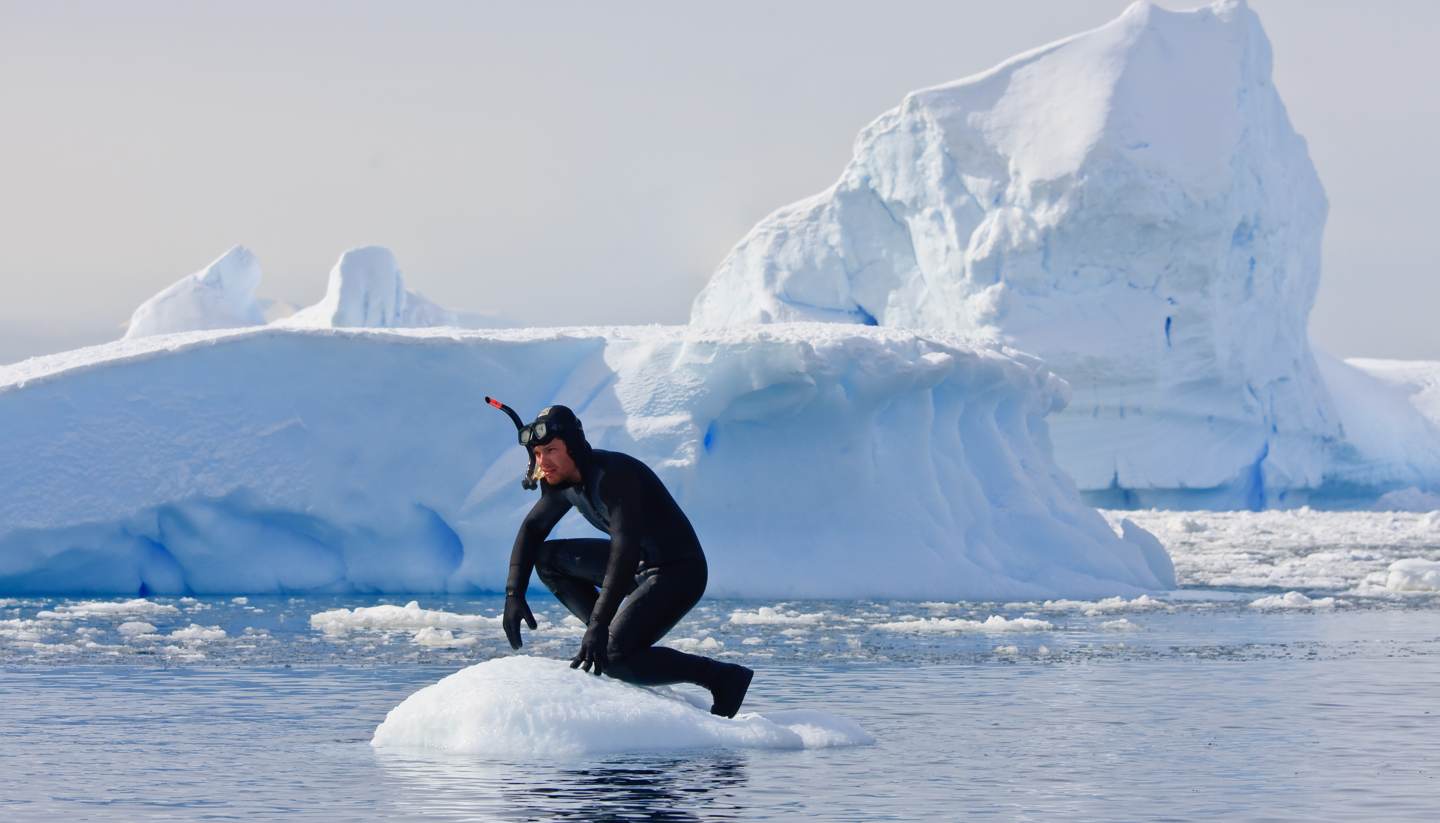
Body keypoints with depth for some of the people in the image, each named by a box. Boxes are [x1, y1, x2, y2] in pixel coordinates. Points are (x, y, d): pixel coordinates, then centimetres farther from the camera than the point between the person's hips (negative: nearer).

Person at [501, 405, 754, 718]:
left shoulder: (613, 475, -28)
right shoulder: (563, 479, 0)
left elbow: (625, 547, -36)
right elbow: (532, 528, 14)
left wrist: (598, 624, -41)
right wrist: (514, 594, 1)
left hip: (678, 573, -9)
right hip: (638, 565, 9)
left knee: (615, 659, -24)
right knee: (547, 557, 7)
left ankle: (723, 678, -12)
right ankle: (611, 637, 7)